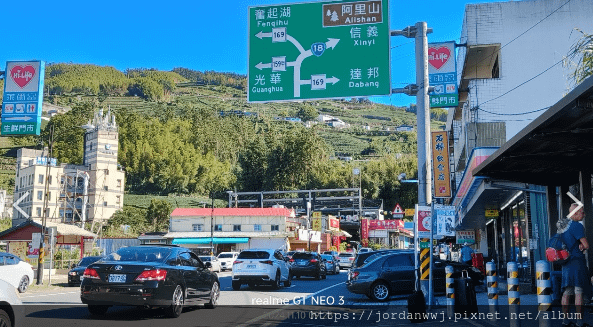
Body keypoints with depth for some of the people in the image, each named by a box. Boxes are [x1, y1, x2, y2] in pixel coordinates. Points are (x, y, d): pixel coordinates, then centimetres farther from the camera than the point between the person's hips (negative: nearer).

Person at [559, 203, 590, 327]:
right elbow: (586, 245, -14)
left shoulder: (563, 225, 13)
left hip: (565, 261, 8)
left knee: (566, 292, 9)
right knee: (579, 292, -4)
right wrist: (583, 245, 7)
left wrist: (580, 244, 0)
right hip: (577, 261, -8)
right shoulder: (577, 226, -13)